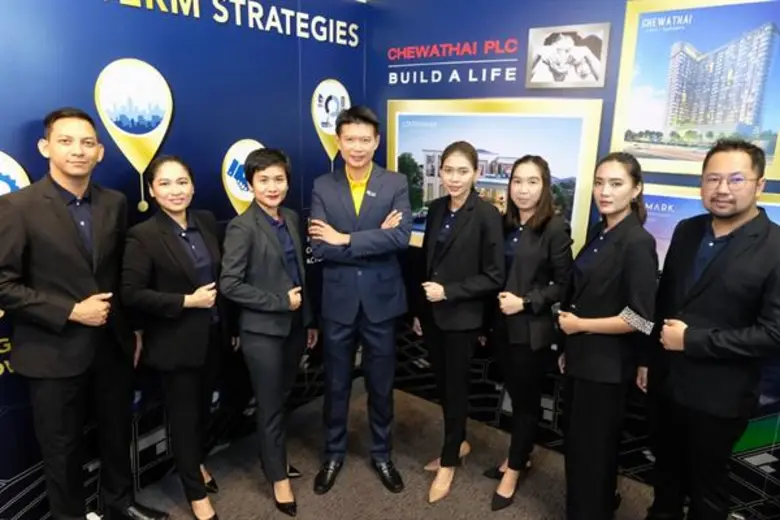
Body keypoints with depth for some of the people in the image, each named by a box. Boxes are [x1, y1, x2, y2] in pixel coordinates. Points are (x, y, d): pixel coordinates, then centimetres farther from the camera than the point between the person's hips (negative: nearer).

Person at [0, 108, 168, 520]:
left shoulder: (115, 203, 2)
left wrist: (133, 327, 8)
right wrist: (71, 313, -19)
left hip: (113, 344, 4)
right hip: (54, 352, -4)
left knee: (117, 434, 21)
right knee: (63, 448, 14)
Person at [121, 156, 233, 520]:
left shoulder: (207, 222, 1)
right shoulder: (142, 236, -15)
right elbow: (131, 293, -18)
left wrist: (230, 323, 8)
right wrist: (186, 302, -21)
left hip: (212, 335, 5)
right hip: (175, 341, -5)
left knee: (203, 408, 22)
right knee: (183, 415, 11)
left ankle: (197, 463, 48)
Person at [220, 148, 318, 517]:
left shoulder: (292, 219, 5)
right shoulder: (242, 227, -14)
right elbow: (229, 285, -18)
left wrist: (309, 320, 12)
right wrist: (280, 302, -17)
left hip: (294, 326, 6)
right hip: (263, 331, -6)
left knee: (281, 399, 20)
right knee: (270, 405, 9)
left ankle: (272, 457, 41)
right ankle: (279, 477, 27)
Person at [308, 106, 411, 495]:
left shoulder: (396, 184, -3)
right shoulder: (322, 187, -1)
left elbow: (402, 237, -19)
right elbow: (319, 247, -13)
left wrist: (346, 239, -18)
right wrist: (375, 241, -17)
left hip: (381, 300, 0)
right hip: (338, 301, 1)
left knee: (381, 384, 15)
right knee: (336, 384, 15)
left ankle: (381, 453, 37)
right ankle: (333, 454, 36)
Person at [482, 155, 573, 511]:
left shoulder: (555, 228, -11)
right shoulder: (505, 224, 5)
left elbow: (563, 284, -10)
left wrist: (525, 302, -20)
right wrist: (489, 318, 4)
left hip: (532, 329, -5)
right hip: (503, 326, 5)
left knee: (526, 399, 10)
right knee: (516, 395, 18)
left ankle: (514, 470, 25)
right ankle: (520, 456, 36)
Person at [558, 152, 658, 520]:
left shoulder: (638, 242, -19)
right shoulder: (598, 233, 5)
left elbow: (642, 318, -24)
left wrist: (580, 325, -15)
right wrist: (569, 347, 12)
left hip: (607, 364, -8)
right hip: (582, 357, 8)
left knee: (593, 447, 11)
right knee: (576, 442, 22)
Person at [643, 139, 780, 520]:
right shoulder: (686, 231, 2)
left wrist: (692, 340, -21)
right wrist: (648, 358, 10)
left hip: (717, 396, -5)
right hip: (666, 381, 5)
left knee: (707, 485, 18)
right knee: (666, 470, 25)